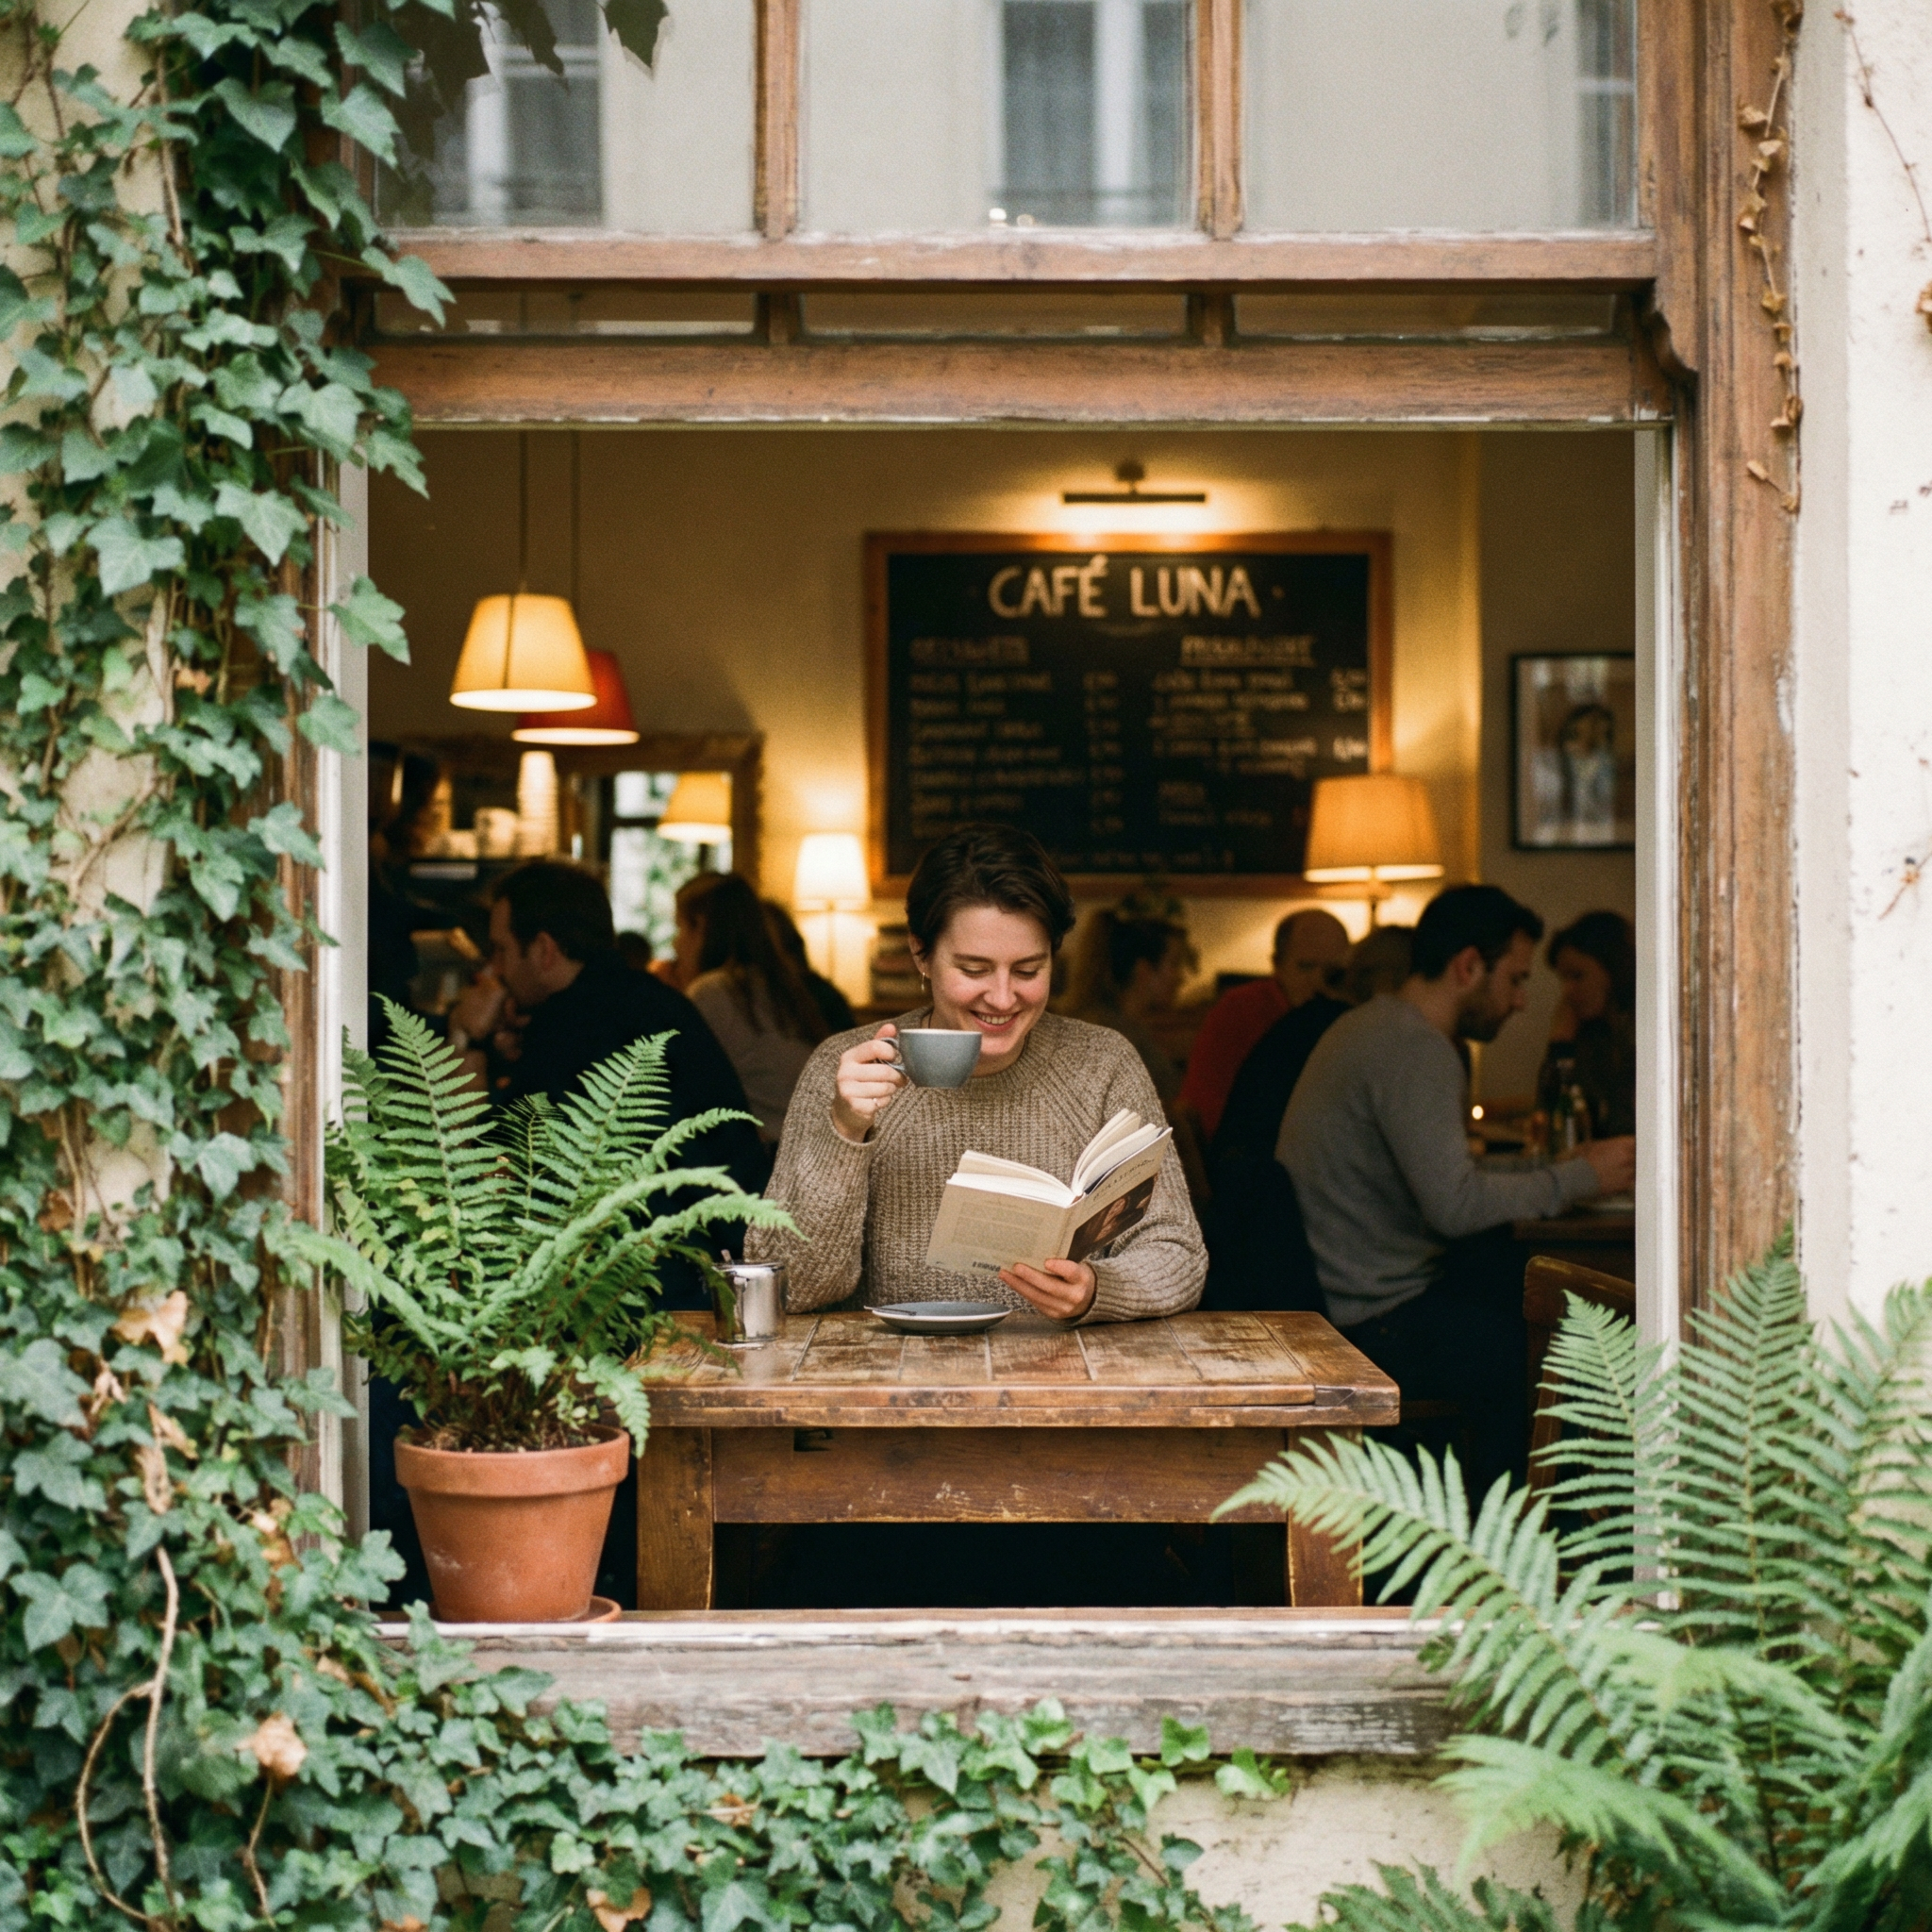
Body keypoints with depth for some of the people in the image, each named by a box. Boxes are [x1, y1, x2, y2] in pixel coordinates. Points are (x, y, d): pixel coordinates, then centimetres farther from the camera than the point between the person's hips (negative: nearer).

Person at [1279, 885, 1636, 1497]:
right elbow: (1453, 1204, -26)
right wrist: (1579, 1178, -14)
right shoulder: (1415, 1052, -17)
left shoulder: (1375, 1026, 15)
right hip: (1371, 1325, -10)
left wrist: (1554, 1169, 14)